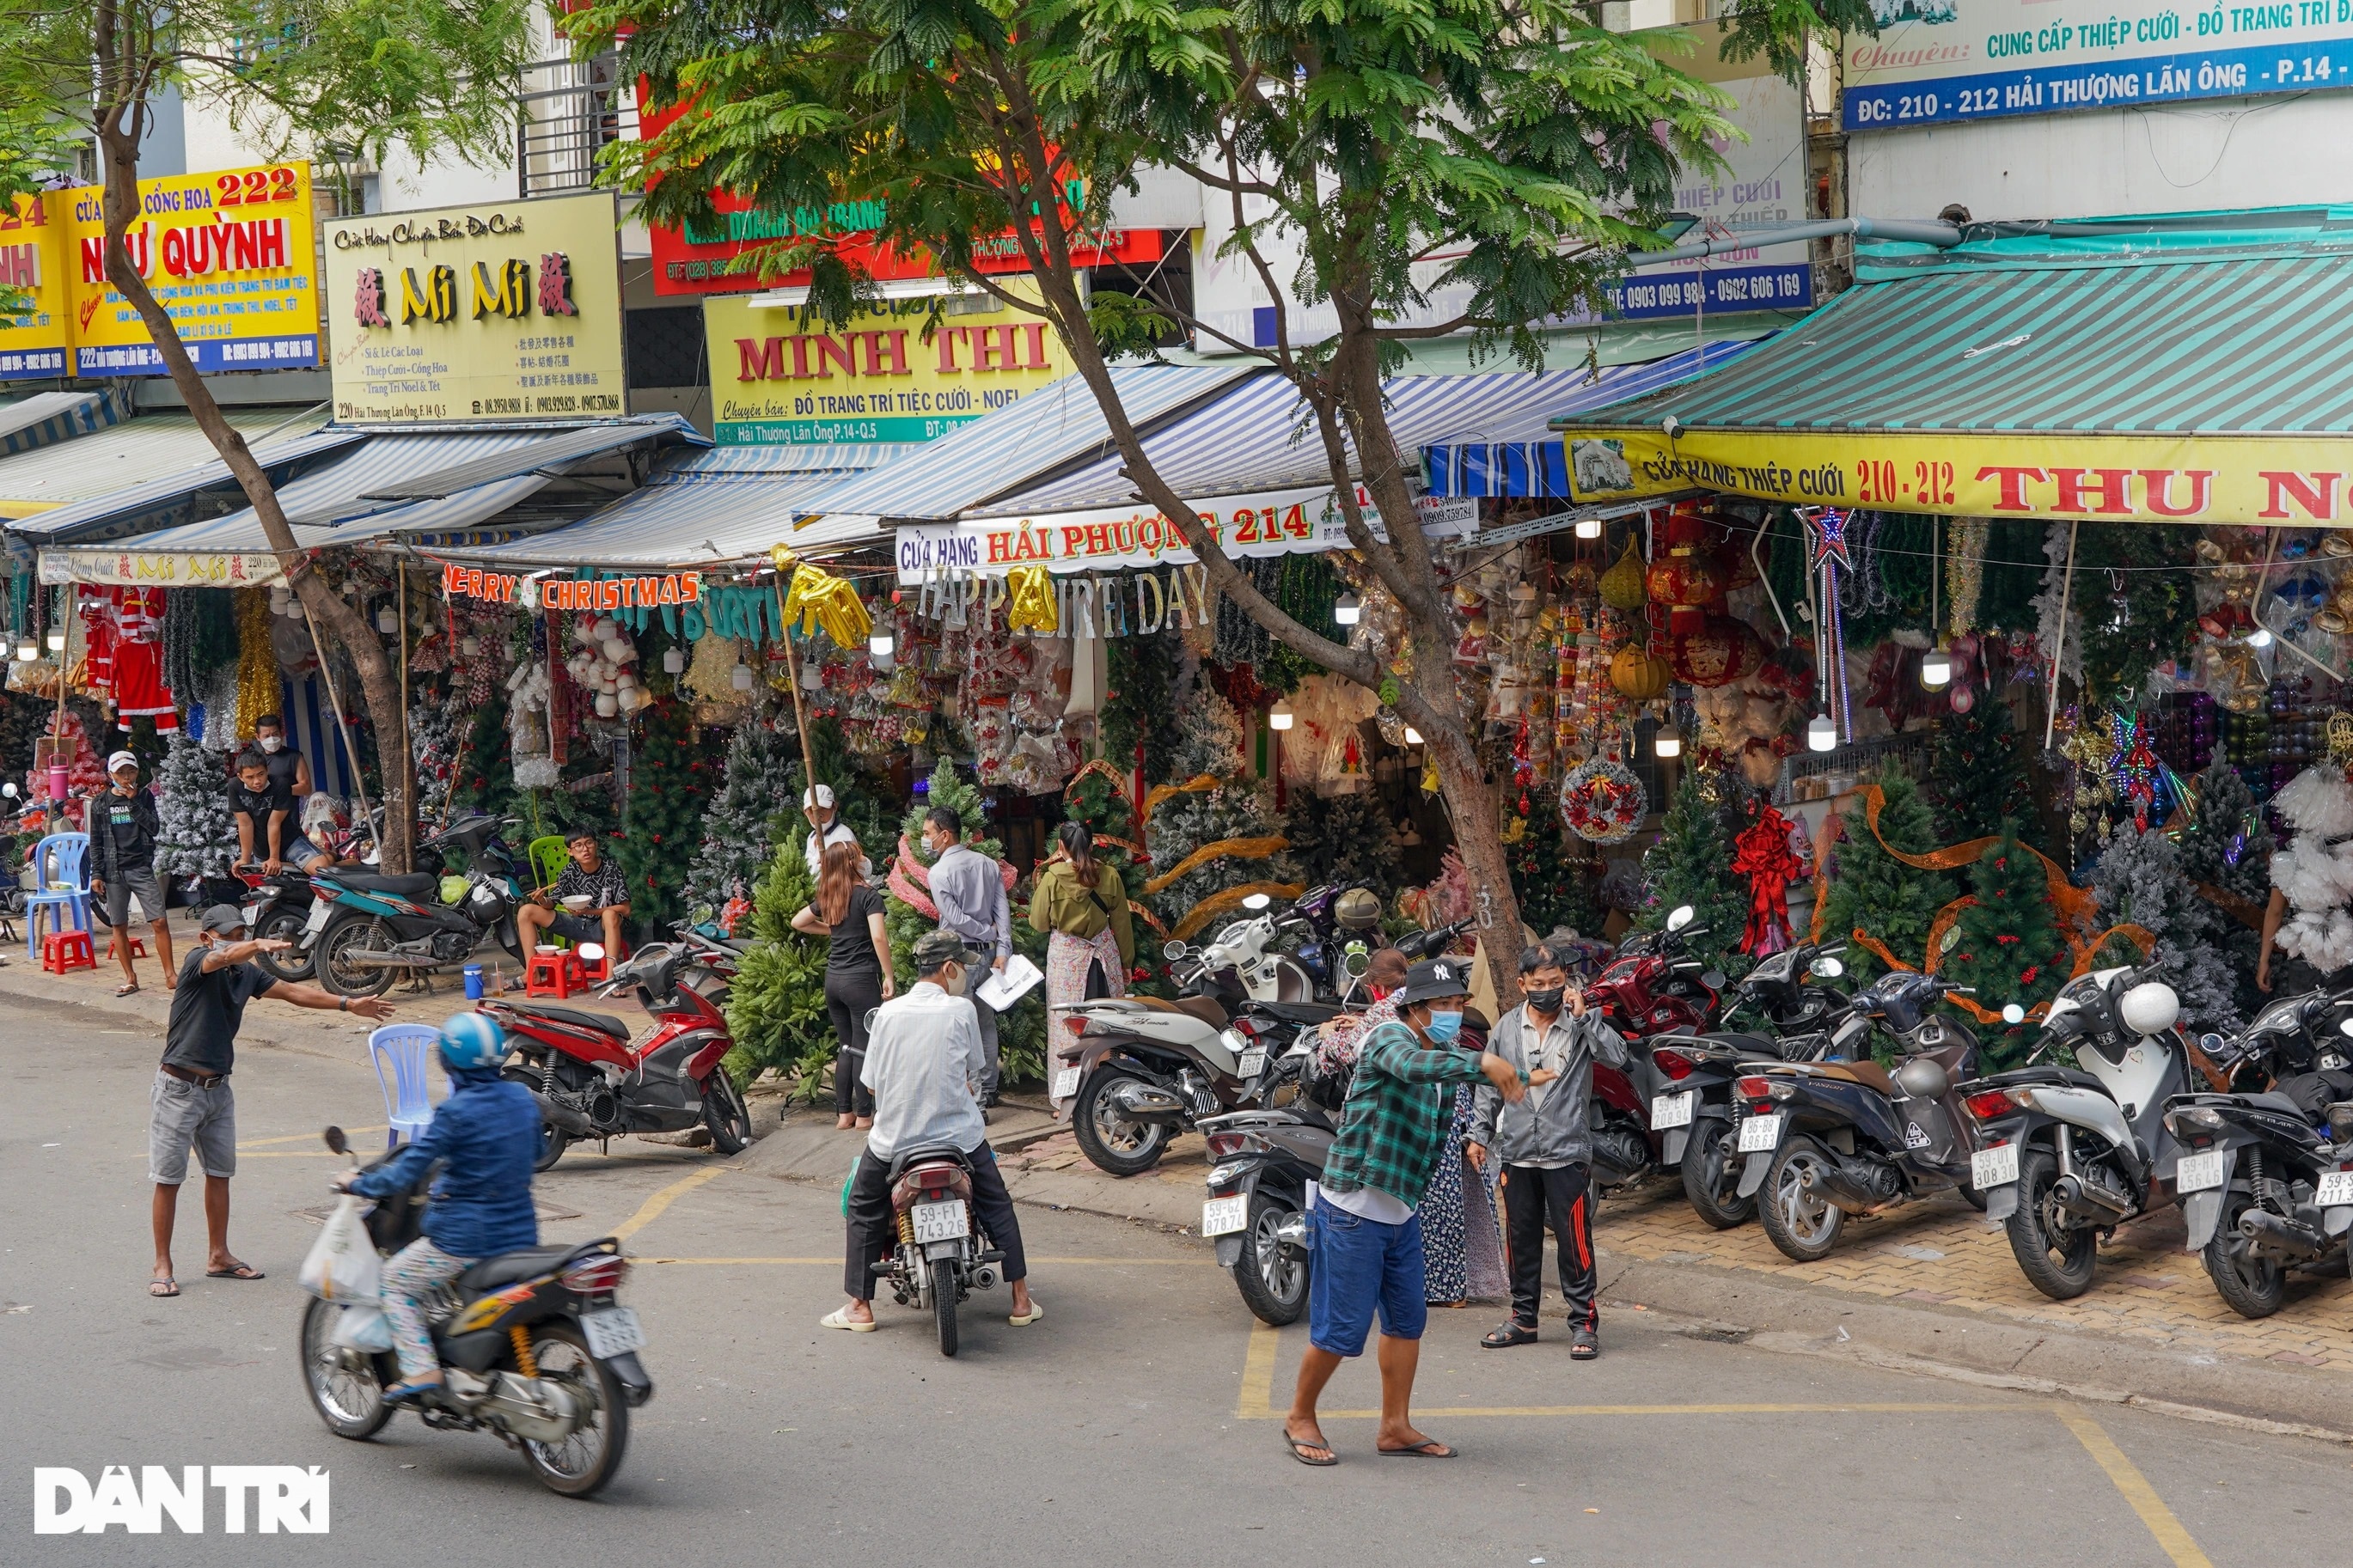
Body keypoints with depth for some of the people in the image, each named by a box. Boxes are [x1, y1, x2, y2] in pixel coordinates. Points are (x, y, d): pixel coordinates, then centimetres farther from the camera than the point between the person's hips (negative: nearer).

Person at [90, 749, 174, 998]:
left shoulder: (144, 797, 5)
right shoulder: (100, 804, 5)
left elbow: (154, 828, -7)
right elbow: (96, 842, 6)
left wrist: (133, 801, -11)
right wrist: (96, 874, -1)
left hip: (142, 868, -1)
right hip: (113, 871, 1)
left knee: (159, 922, -8)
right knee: (119, 926, 4)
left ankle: (170, 975, -2)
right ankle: (130, 978, 13)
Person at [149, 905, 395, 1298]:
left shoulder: (246, 973, 8)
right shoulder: (197, 961, -13)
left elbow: (292, 991, 16)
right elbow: (222, 958, -36)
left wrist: (349, 1004, 15)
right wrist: (259, 946, -56)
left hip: (218, 1088, 8)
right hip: (179, 1087, -7)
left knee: (220, 1173, 14)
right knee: (168, 1179, 0)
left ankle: (218, 1257, 26)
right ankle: (162, 1266, 7)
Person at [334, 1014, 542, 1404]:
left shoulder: (454, 1112, -17)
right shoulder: (523, 1099, 3)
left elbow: (408, 1171, -15)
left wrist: (358, 1184, 0)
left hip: (465, 1237, -7)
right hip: (521, 1235, 7)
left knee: (395, 1282, 11)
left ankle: (421, 1368, -2)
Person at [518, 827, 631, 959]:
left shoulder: (611, 869, -12)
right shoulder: (570, 872, -1)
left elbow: (625, 909, -18)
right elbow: (551, 903, 2)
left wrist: (589, 910, -28)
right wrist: (543, 901, -24)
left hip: (603, 928, -5)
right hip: (578, 925, 5)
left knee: (610, 915, -41)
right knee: (526, 911, -6)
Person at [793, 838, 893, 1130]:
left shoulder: (827, 898, 9)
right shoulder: (868, 896, -10)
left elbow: (797, 922, 22)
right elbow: (878, 937, -20)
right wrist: (888, 976, -13)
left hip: (833, 979, 6)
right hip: (861, 979, -6)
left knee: (845, 1047, 14)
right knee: (864, 1049, 0)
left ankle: (843, 1114, 16)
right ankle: (864, 1117, 2)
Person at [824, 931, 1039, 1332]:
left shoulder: (888, 1013, -2)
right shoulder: (960, 1010, -7)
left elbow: (872, 1084, 3)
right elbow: (971, 1079, 2)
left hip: (893, 1139, 1)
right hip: (958, 1134, -1)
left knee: (864, 1209, 21)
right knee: (997, 1206, 19)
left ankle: (860, 1307, 19)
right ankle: (1021, 1300, 21)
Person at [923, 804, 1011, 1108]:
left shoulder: (940, 872, -12)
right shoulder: (988, 864, 7)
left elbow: (956, 919, -15)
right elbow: (1003, 911, 2)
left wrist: (991, 933, -4)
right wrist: (1002, 950, -2)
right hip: (988, 954, 7)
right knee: (986, 1024, 15)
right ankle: (988, 1090, 22)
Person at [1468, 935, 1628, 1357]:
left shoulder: (1579, 1025, -2)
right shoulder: (1507, 1028, 7)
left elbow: (1617, 1056, -19)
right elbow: (1490, 1086, 15)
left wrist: (1583, 1015, -20)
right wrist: (1480, 1135, 12)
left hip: (1567, 1152, -4)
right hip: (1517, 1153, 4)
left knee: (1574, 1242, -3)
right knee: (1521, 1240, 12)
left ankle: (1584, 1323, 5)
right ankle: (1523, 1318, 23)